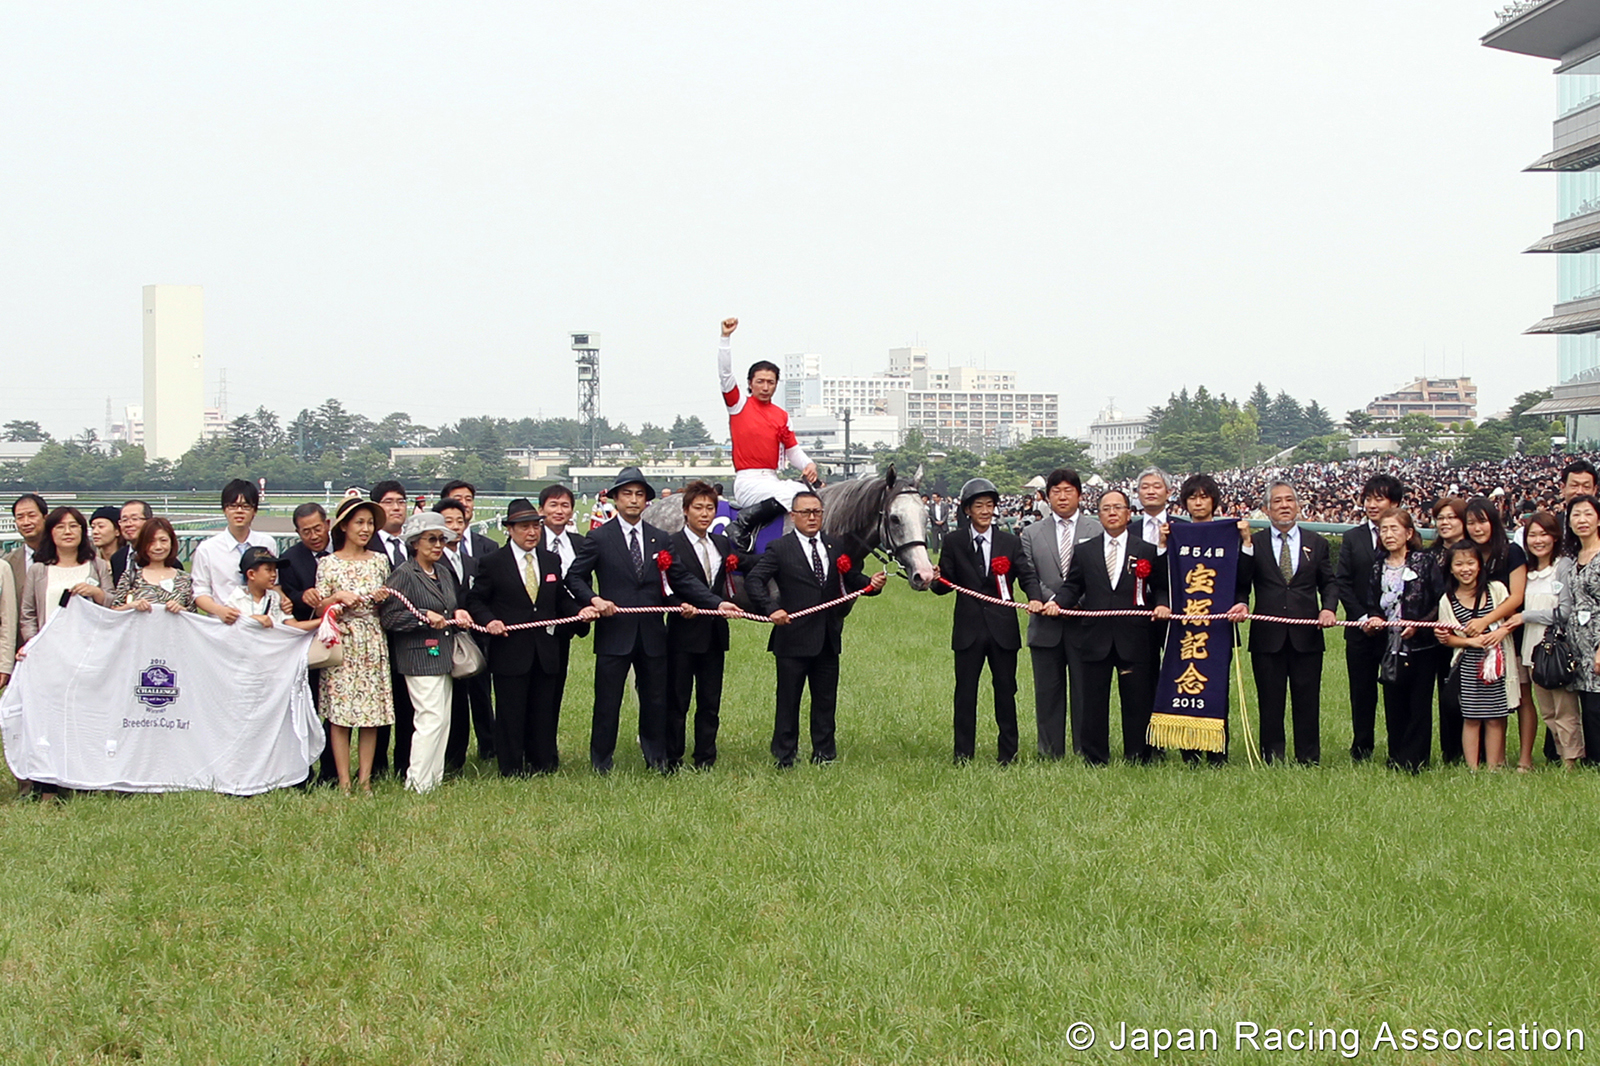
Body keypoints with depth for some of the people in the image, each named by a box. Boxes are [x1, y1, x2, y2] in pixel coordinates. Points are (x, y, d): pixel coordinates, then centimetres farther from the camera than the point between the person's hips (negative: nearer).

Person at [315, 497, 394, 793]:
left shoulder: (379, 561, 10)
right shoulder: (328, 564, 0)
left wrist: (384, 599, -4)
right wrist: (338, 597, -16)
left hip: (373, 644, 3)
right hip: (341, 643, -3)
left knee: (372, 712, 0)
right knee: (340, 714, -4)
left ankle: (365, 778, 5)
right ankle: (344, 781, 0)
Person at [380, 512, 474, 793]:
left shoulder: (443, 572, 15)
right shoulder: (404, 575, -10)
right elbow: (389, 617, -14)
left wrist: (457, 614, 5)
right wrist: (424, 616, -21)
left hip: (443, 655, 8)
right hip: (419, 657, -8)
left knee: (443, 720, 8)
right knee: (431, 719, -12)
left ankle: (434, 780, 15)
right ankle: (417, 785, -6)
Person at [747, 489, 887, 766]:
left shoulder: (835, 548, 10)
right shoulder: (779, 549, -4)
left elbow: (852, 580, 11)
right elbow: (753, 581, -11)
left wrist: (872, 584, -11)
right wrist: (771, 608, -25)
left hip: (828, 639, 4)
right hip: (793, 637, -4)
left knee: (826, 701, 11)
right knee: (788, 701, 3)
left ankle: (824, 755, 20)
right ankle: (784, 759, 11)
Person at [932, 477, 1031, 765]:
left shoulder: (1011, 543, 6)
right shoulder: (954, 543, 4)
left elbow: (1026, 577, 1)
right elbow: (946, 584, 1)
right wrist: (936, 580, -22)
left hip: (1003, 628, 1)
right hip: (969, 629, -1)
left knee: (1005, 691, 7)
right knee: (965, 692, 3)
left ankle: (1008, 753, 17)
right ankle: (963, 754, 11)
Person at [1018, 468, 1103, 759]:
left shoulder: (1097, 531, 5)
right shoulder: (1032, 534, 12)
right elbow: (1029, 576, 4)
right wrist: (1052, 600, -13)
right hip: (1046, 624, 2)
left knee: (1085, 689, 0)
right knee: (1048, 691, 6)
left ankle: (1086, 752, 6)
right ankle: (1050, 753, 12)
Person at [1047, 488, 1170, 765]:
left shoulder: (1146, 552, 8)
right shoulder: (1084, 551, 12)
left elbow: (1160, 587, 8)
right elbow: (1072, 587, 12)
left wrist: (1162, 605, -11)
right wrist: (1057, 602, -6)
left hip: (1134, 640, -1)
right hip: (1095, 638, 1)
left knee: (1137, 703, 2)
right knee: (1094, 704, 4)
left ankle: (1136, 760, 10)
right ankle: (1095, 760, 11)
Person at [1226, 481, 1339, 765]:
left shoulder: (1316, 543, 12)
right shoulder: (1253, 544, 7)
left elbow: (1329, 583, 12)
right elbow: (1242, 585, 6)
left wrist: (1328, 608, -6)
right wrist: (1241, 604, -14)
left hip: (1307, 636, 1)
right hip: (1268, 636, -1)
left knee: (1307, 702, 2)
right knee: (1270, 702, 2)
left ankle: (1308, 761, 8)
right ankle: (1272, 760, 8)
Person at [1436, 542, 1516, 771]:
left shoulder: (1496, 590, 1)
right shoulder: (1447, 601, 2)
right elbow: (1447, 638, 2)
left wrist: (1502, 631, -15)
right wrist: (1471, 641, -14)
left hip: (1497, 662, 0)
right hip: (1468, 665, 0)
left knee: (1495, 717, 2)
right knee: (1471, 718, 2)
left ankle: (1493, 767, 8)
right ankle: (1472, 768, 7)